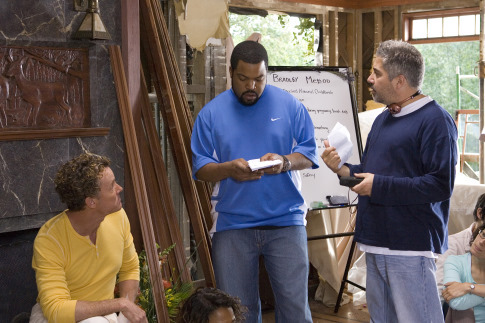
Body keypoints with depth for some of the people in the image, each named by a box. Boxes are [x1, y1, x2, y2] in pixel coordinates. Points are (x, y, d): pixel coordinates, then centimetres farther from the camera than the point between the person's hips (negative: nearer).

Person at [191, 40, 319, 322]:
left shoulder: (290, 105, 4)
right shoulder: (211, 113, 5)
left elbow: (309, 154, 5)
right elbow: (200, 168, 3)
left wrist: (285, 162, -17)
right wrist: (229, 169, -18)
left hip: (286, 222, -1)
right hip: (232, 225, 1)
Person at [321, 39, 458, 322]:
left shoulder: (435, 119, -12)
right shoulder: (383, 119, 17)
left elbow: (440, 185, -21)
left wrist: (379, 186, -19)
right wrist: (342, 169, 2)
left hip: (410, 246, -9)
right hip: (376, 244, 9)